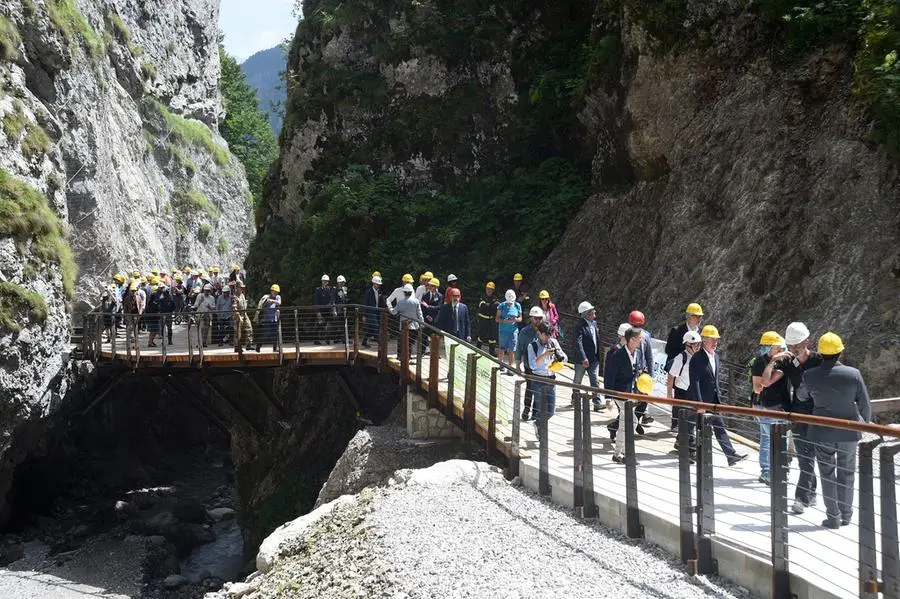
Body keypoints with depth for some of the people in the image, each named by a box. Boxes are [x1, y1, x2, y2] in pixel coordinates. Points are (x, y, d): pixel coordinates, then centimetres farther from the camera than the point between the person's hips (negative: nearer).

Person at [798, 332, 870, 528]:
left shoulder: (810, 376, -12)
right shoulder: (853, 374, -12)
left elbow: (802, 396, 7)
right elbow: (865, 404, -3)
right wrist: (866, 422, 16)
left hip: (822, 432, -1)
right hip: (848, 431, 1)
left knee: (827, 474, 8)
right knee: (846, 473, 15)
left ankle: (833, 517, 10)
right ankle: (846, 514, 21)